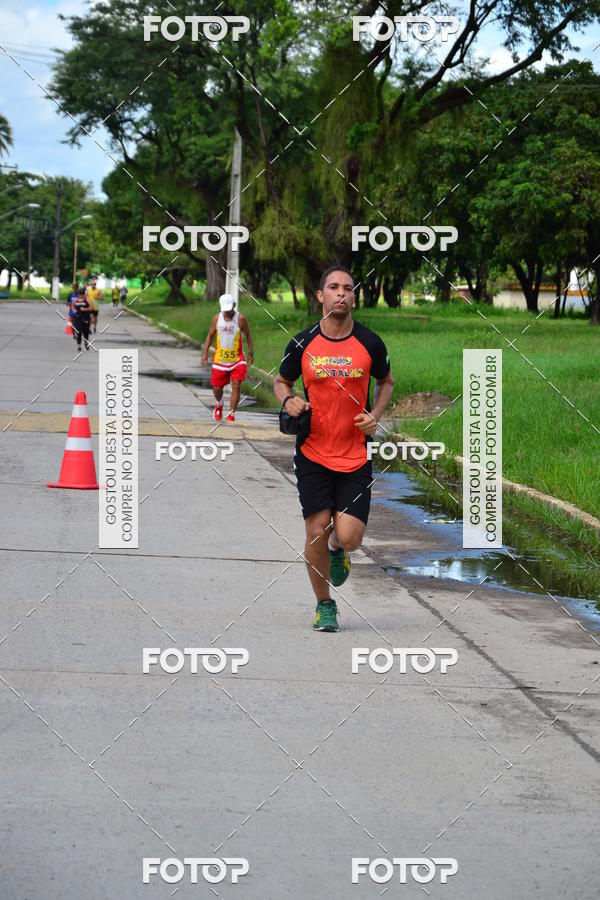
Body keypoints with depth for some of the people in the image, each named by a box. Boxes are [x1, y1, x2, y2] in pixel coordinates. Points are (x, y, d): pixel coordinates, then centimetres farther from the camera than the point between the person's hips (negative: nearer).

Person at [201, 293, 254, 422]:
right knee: (217, 387, 9)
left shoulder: (240, 318, -7)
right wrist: (205, 353, 3)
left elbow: (248, 335, 3)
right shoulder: (217, 318, 0)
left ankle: (231, 415, -4)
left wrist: (251, 353, -1)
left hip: (237, 359, -2)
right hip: (220, 358, 2)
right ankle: (219, 405, 42)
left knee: (236, 386, -11)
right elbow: (210, 335, 10)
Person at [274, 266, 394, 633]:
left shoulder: (370, 343, -2)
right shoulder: (303, 344, -2)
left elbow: (386, 382, 15)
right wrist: (289, 400, -7)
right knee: (317, 531, -3)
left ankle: (337, 550, 30)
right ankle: (325, 604, 18)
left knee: (349, 537, -9)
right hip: (313, 453, 0)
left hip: (356, 455, 0)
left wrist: (376, 415, -2)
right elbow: (281, 381, 15)